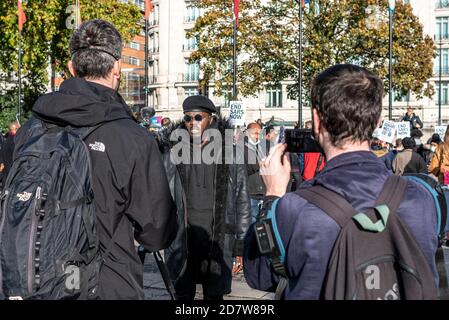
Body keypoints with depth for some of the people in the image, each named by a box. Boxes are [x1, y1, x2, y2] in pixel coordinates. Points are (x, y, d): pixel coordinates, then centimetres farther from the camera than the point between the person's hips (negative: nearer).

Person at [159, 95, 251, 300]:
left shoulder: (228, 153, 0)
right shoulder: (172, 154, 1)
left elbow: (242, 202, 4)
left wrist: (241, 246, 3)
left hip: (218, 243, -1)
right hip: (181, 243, 1)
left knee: (214, 295, 8)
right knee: (183, 294, 11)